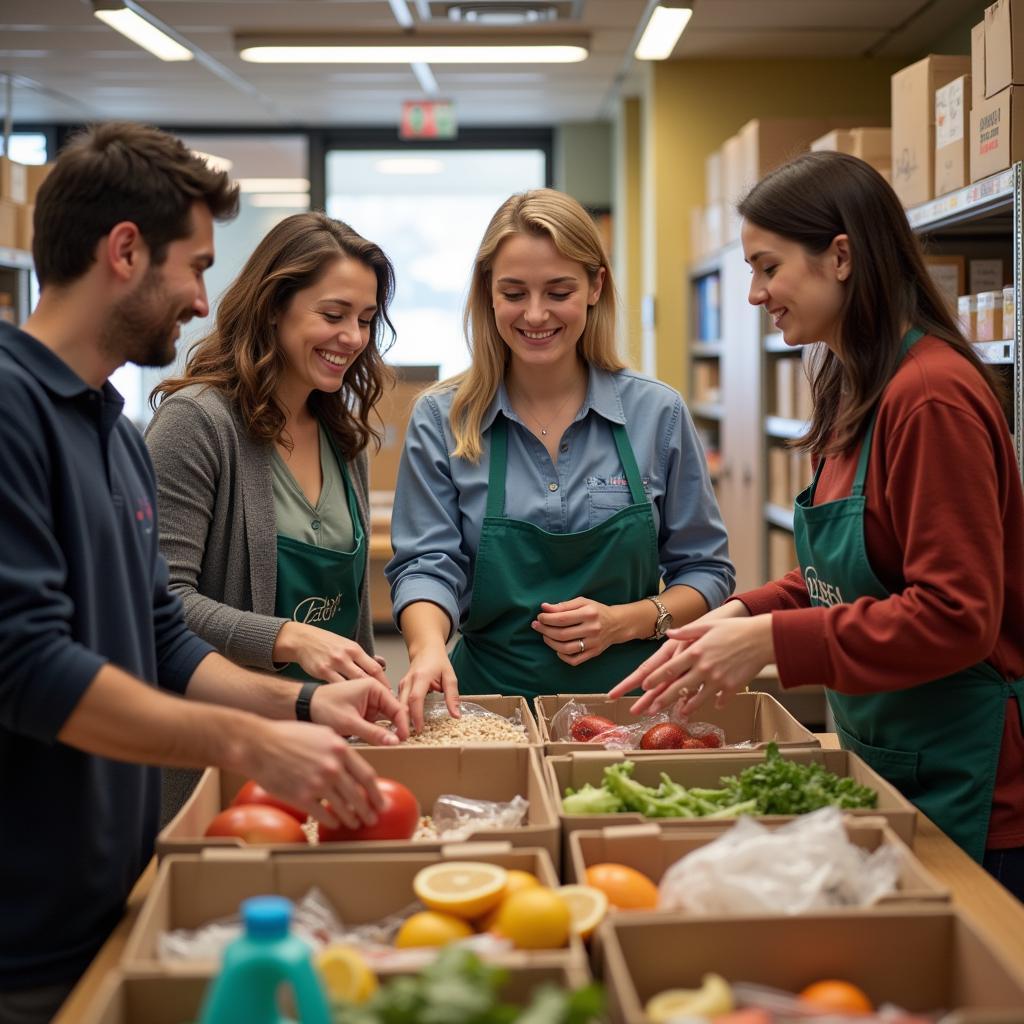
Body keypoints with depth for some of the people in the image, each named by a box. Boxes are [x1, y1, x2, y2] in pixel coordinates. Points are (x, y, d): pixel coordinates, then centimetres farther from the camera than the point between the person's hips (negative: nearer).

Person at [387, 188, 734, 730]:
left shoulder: (658, 413, 5)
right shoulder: (440, 420, 4)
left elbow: (705, 572, 10)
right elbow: (426, 564, -1)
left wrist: (626, 621, -8)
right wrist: (428, 647, -22)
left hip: (629, 700, 0)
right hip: (492, 698, 0)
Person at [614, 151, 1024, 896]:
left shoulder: (933, 398, -21)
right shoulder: (858, 392, 9)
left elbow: (955, 616, -23)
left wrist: (771, 640, -21)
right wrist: (745, 614, -1)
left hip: (961, 779, -9)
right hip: (885, 763, 9)